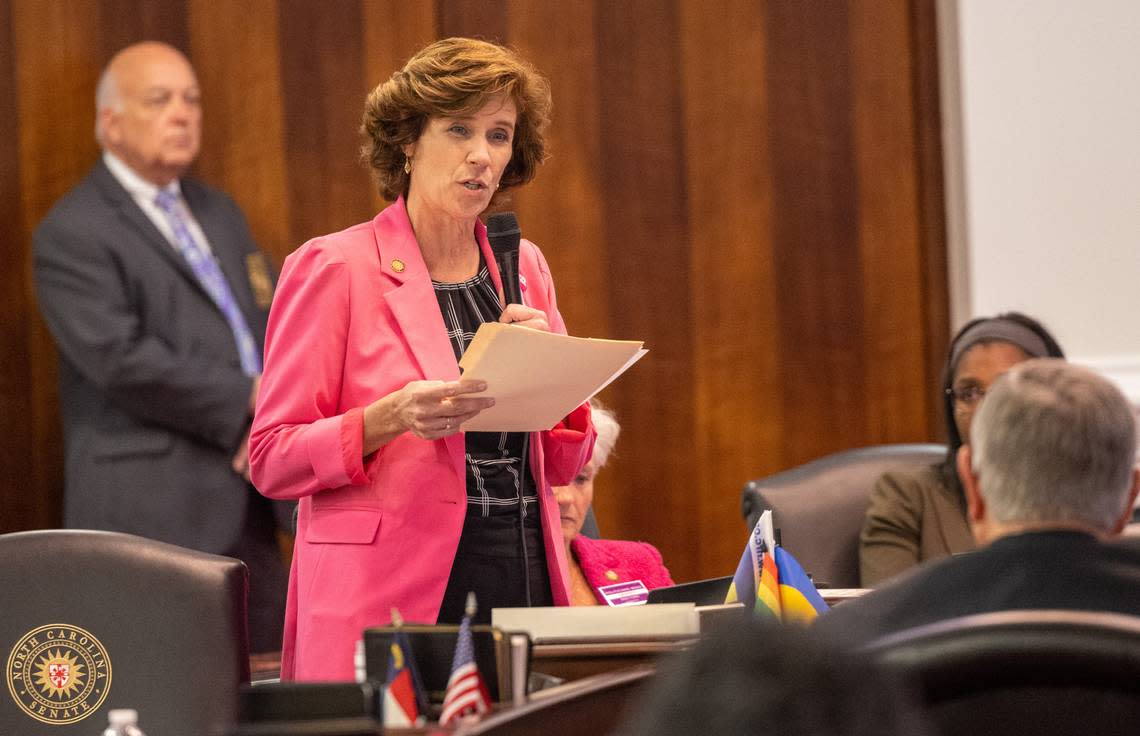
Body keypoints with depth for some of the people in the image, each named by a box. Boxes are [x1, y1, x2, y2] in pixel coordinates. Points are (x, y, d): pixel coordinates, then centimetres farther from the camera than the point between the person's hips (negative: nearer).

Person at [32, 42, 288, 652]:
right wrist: (247, 399, -12)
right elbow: (122, 360, -16)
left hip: (248, 506, 8)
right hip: (154, 516, -8)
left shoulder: (220, 215, 20)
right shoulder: (72, 234, -6)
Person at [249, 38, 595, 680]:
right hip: (399, 593, -4)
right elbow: (271, 459, -6)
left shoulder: (524, 267, 13)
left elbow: (565, 463, 14)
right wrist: (389, 420, -21)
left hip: (525, 579, 5)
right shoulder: (334, 267, -3)